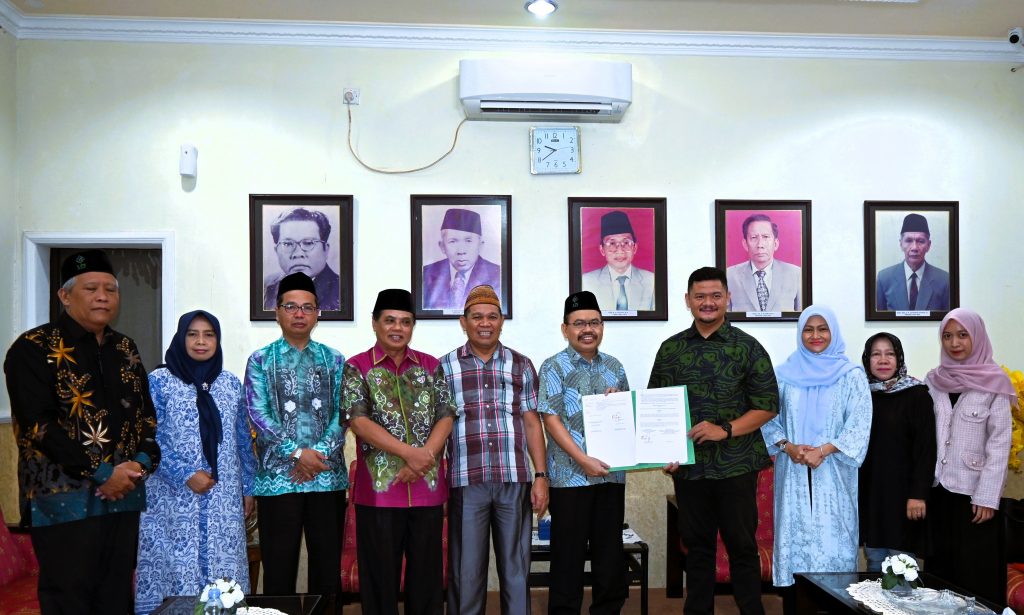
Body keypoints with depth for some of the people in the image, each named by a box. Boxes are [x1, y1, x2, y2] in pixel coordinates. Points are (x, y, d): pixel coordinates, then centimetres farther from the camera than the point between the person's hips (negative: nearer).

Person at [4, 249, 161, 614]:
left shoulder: (125, 349, 13)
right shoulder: (35, 348, -6)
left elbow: (146, 413, 15)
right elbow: (38, 425, -16)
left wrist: (142, 463, -4)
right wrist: (103, 473, -17)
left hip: (123, 496, 6)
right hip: (64, 500, -6)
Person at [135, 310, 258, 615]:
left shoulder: (231, 383, 8)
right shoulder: (159, 381, -2)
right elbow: (149, 438, -8)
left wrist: (248, 487, 10)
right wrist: (185, 475, -16)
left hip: (223, 499, 3)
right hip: (175, 499, -3)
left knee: (223, 569, 6)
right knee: (176, 569, 1)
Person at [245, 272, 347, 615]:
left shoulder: (334, 360, 9)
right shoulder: (260, 360, 4)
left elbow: (342, 414, 2)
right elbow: (259, 415, -6)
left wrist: (320, 453, -13)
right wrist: (298, 453, -15)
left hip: (328, 476, 2)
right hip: (278, 476, -2)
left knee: (328, 566, 7)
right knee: (279, 568, 4)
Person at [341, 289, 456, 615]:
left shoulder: (431, 366, 10)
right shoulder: (357, 367, 1)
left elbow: (445, 417, 3)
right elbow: (358, 421, -10)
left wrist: (422, 458, -13)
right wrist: (409, 453, -19)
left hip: (427, 487, 3)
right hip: (378, 489, -2)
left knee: (427, 574, 9)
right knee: (380, 577, 5)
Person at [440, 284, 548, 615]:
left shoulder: (521, 366, 8)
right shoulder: (444, 367, 3)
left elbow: (532, 423, 8)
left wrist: (541, 476, 2)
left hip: (515, 480, 2)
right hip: (466, 482, -1)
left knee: (516, 568, 9)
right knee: (465, 570, 7)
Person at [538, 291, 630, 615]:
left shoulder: (613, 366, 10)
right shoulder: (554, 367, -3)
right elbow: (551, 419, -10)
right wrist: (584, 461, -17)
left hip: (611, 472, 5)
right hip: (570, 475, -4)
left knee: (610, 551, 12)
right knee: (569, 553, 3)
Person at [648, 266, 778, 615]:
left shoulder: (748, 348, 0)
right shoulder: (671, 349, 6)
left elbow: (767, 406, -2)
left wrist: (725, 430, -15)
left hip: (736, 464, -2)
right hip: (688, 465, 2)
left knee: (742, 545, 6)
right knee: (697, 545, 12)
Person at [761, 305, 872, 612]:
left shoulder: (851, 375, 2)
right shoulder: (784, 374, 7)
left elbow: (859, 425, -5)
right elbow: (768, 418, 6)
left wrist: (823, 451, -15)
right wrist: (788, 447, -10)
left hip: (834, 474, -1)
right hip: (793, 474, 2)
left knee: (832, 537, -2)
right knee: (794, 537, 3)